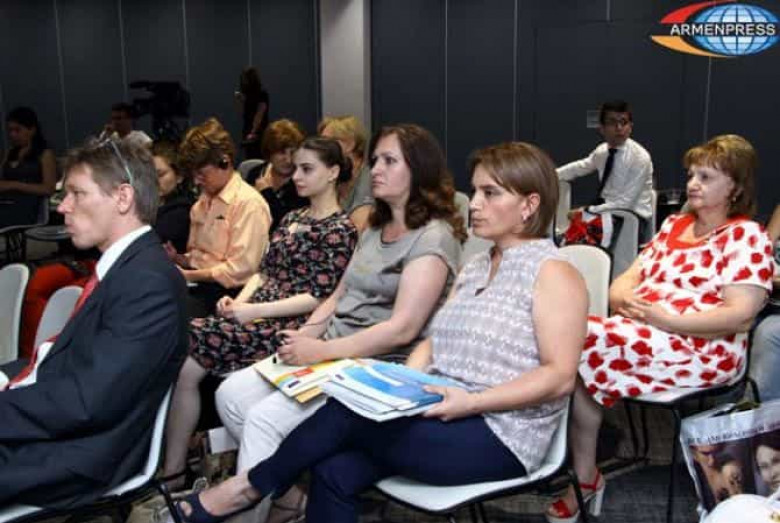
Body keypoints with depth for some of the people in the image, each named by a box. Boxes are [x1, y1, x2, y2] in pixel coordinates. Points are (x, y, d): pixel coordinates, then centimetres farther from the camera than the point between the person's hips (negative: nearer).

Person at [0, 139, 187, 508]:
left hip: (79, 456, -8)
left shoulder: (148, 281, -21)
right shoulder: (125, 264, 9)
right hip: (57, 426, 8)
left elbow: (86, 402, -23)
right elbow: (73, 354, 11)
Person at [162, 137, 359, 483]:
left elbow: (318, 298, -12)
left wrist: (255, 311, -16)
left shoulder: (339, 230, -5)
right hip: (256, 315, 7)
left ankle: (172, 470, -5)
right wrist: (239, 301, -1)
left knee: (185, 367, -19)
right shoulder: (292, 218, 19)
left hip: (287, 326, -7)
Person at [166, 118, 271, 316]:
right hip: (197, 284, 7)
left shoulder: (249, 203, -8)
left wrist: (190, 275, -12)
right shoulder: (203, 202, 18)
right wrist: (179, 258, 3)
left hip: (227, 292, -7)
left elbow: (240, 269, -13)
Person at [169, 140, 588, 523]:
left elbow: (559, 376, -15)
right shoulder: (474, 268, 17)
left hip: (498, 437, -7)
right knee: (334, 473, -17)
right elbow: (434, 342, 15)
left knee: (347, 412, -20)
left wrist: (470, 401, -23)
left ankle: (253, 486, 2)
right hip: (443, 419, 7)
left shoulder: (553, 273, -7)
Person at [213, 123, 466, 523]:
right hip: (331, 356, 9)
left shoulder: (433, 237, -11)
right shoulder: (375, 229, 18)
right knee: (231, 395, -6)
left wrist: (322, 351, -21)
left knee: (264, 419, -22)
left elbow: (402, 328, -20)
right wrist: (304, 336, -2)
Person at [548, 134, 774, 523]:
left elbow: (739, 315, -13)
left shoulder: (746, 236, -2)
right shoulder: (673, 225, 19)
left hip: (703, 351, -6)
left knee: (585, 343, -27)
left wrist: (665, 319, -19)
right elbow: (626, 280, 15)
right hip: (640, 335, 6)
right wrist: (625, 297, -9)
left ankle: (584, 477, -10)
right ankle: (581, 473, -16)